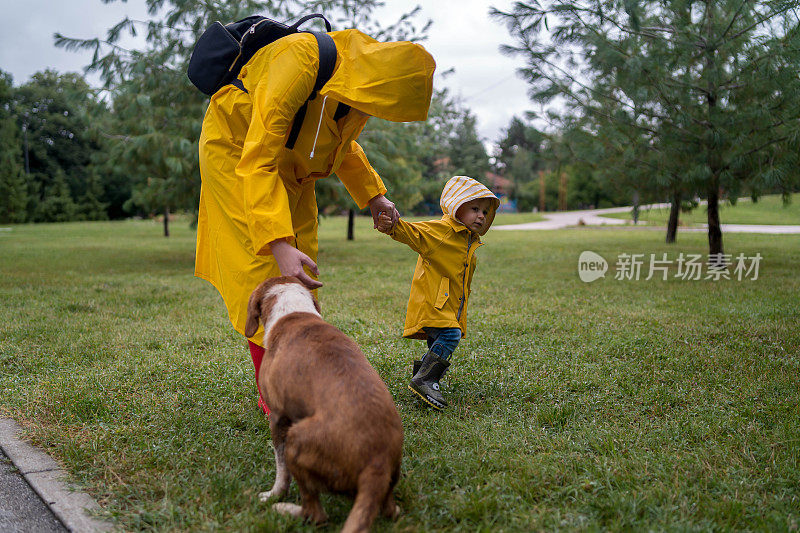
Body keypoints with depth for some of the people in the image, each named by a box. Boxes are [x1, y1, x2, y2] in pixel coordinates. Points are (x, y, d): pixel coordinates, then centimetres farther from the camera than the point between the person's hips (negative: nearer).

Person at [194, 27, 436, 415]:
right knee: (262, 271, -14)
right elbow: (257, 162, -41)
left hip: (291, 167, 8)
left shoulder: (357, 80, -10)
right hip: (236, 148, -8)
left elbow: (342, 142, 12)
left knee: (300, 273, 4)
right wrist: (278, 244, -50)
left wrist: (373, 194, 3)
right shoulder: (297, 66, -37)